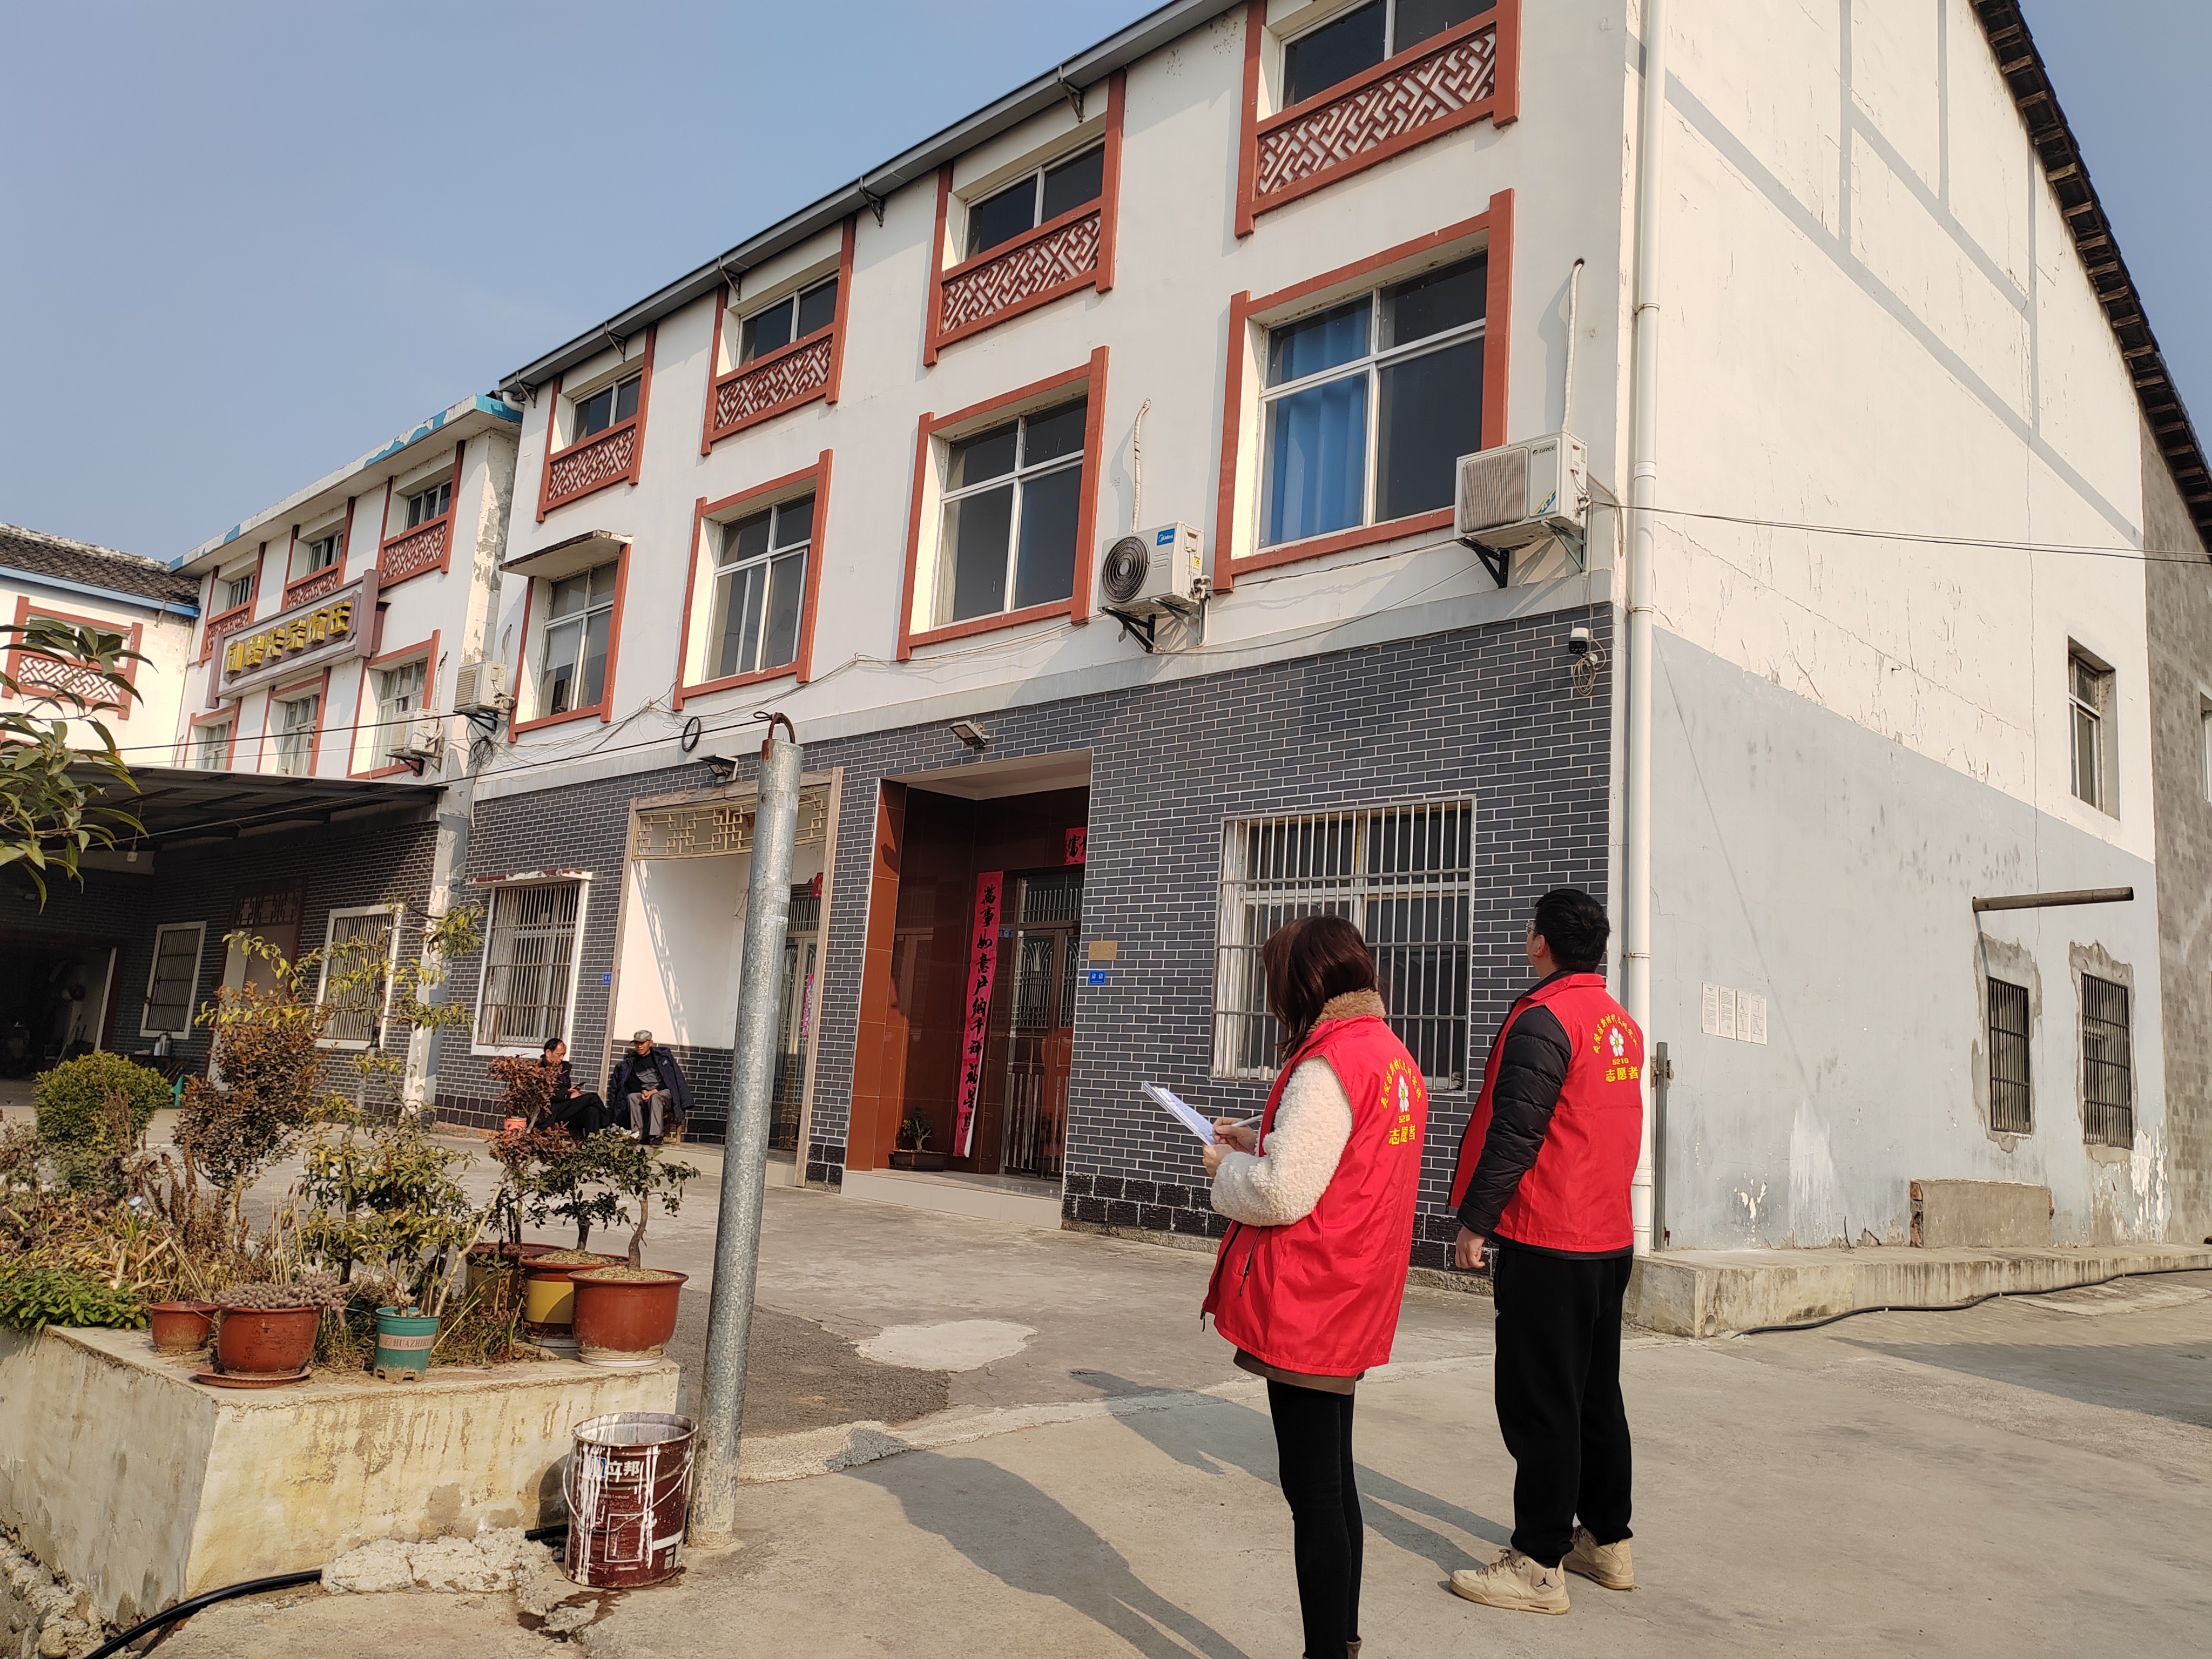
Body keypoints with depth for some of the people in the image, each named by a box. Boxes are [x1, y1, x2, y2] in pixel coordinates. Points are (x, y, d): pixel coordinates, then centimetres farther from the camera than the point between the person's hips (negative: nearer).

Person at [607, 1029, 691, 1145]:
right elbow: (632, 1084, 7)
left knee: (655, 1098, -37)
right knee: (632, 1097, -29)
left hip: (664, 1093, -4)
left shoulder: (663, 1056, 2)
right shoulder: (631, 1062, 14)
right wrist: (642, 1091, -15)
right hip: (643, 1094, 4)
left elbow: (671, 1079, -5)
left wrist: (654, 1091, -17)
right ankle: (637, 1134, -34)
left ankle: (655, 1135, -44)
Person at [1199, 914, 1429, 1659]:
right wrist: (1258, 1142, 12)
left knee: (1312, 1489, 0)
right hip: (1353, 1309, 10)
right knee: (1333, 1480, 20)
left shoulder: (1329, 1063, -20)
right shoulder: (1393, 1056, 10)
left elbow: (1282, 1194, -23)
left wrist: (1227, 1168, -5)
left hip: (1305, 1308, -10)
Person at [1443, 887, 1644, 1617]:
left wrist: (1474, 1222, -14)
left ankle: (1539, 1565, 4)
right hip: (1610, 1237, 9)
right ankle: (1608, 1542, 27)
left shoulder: (1542, 1019, -16)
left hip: (1545, 1242, -9)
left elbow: (1514, 1133, -20)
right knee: (1597, 1395, 17)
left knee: (1540, 1407, -2)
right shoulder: (1623, 1024, 10)